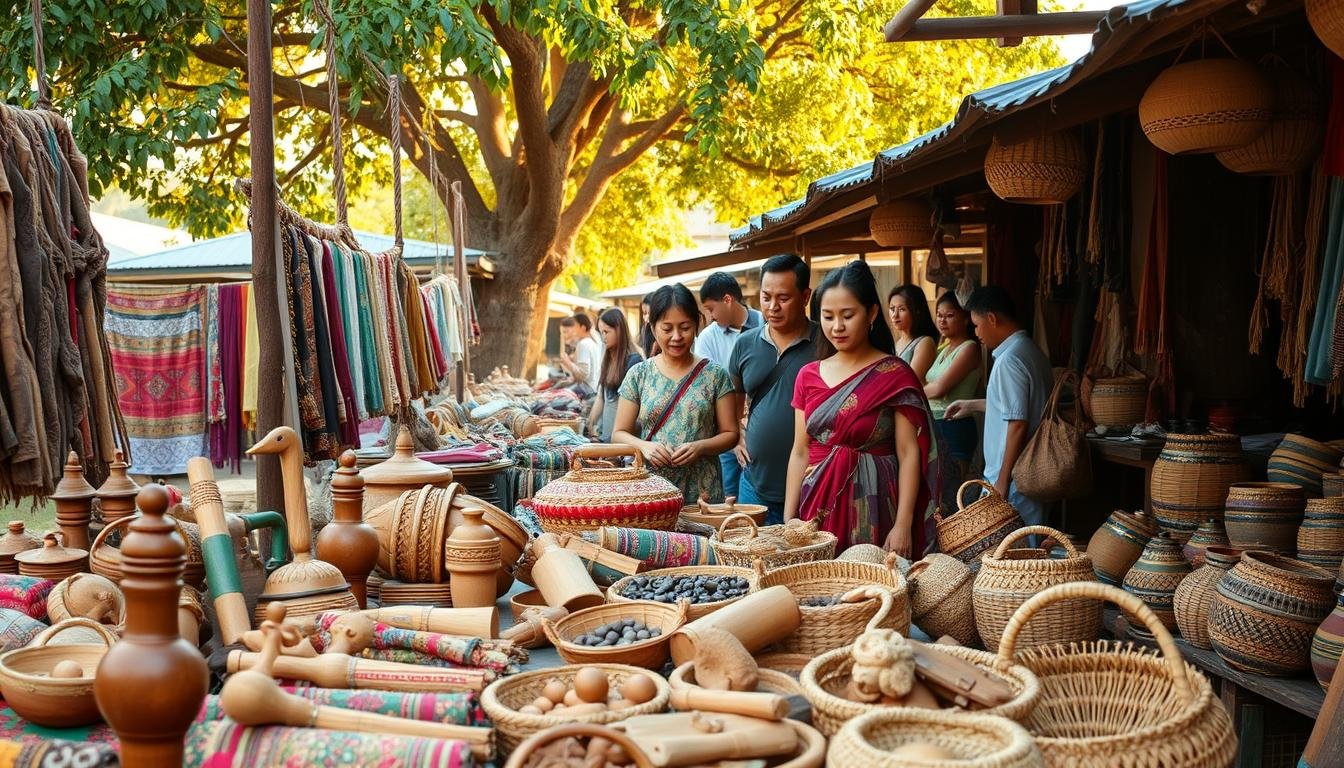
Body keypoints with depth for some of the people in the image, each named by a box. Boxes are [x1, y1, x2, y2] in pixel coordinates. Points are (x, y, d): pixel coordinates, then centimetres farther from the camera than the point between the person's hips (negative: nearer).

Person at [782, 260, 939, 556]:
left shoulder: (895, 375, -5)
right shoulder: (808, 376, 9)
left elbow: (909, 454, -7)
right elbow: (800, 452, 10)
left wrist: (903, 525, -13)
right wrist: (789, 520, 5)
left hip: (873, 513, -4)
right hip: (818, 508, 4)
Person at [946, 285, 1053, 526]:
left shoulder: (1009, 360, -19)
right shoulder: (1032, 351, 11)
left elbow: (1018, 424, -22)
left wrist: (1002, 482, -19)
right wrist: (974, 406, 32)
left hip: (1013, 480, -10)